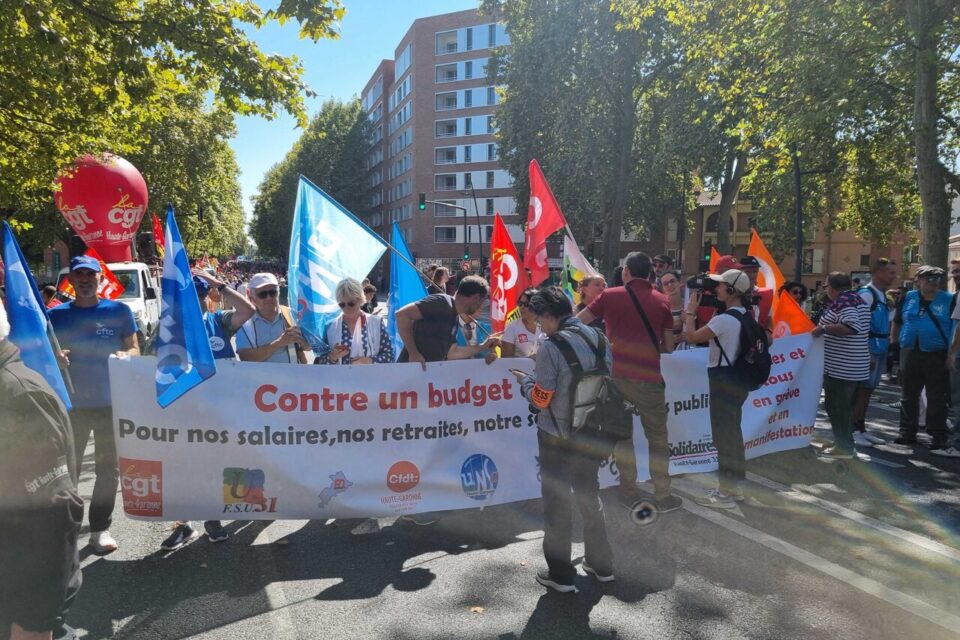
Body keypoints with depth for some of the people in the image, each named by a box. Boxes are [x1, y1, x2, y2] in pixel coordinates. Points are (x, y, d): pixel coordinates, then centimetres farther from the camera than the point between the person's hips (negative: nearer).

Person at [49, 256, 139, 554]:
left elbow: (135, 350, 1)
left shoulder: (118, 311, -1)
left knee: (108, 468, 7)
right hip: (71, 403, 1)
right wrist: (54, 358, -15)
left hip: (111, 402, -1)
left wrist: (125, 356, -21)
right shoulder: (56, 315, 2)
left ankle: (100, 528, 20)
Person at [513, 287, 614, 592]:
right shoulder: (598, 338, 1)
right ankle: (601, 564, 33)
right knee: (589, 496, 22)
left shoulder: (552, 346, -19)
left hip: (558, 438, -6)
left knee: (557, 502, 8)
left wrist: (524, 380, 1)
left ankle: (561, 575, 17)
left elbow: (540, 398, -17)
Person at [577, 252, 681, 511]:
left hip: (616, 375, 1)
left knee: (621, 435, 16)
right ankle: (663, 495, 17)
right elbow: (668, 347, 9)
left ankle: (630, 492, 23)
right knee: (658, 438, 12)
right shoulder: (662, 301, 6)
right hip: (648, 378, 0)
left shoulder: (609, 296, 4)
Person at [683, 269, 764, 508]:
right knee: (732, 431, 17)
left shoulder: (724, 319, -21)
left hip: (724, 380, -9)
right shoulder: (746, 316, 8)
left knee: (723, 433, -2)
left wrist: (691, 309, -6)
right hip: (737, 378, 10)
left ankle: (726, 493, 6)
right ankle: (734, 486, 28)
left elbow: (691, 337, -18)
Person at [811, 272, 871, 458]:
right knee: (845, 406, 18)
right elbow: (862, 330, 21)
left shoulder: (842, 301, -16)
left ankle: (844, 447, 5)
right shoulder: (858, 299, 14)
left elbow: (853, 326, -30)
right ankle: (846, 443, 26)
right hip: (856, 366, 10)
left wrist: (823, 328, -24)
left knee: (836, 407, -1)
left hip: (839, 367, -10)